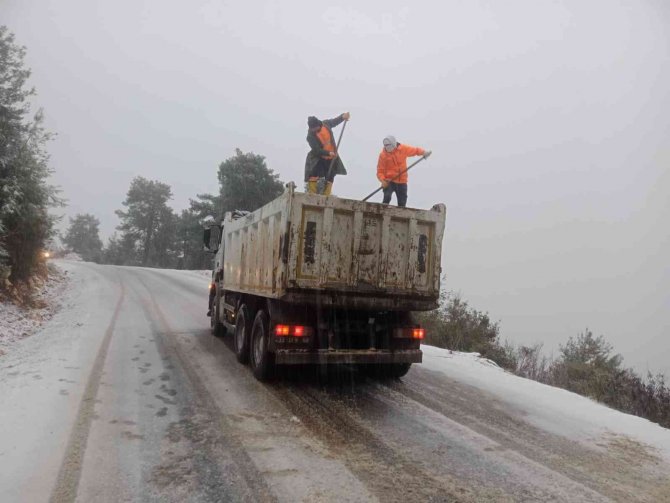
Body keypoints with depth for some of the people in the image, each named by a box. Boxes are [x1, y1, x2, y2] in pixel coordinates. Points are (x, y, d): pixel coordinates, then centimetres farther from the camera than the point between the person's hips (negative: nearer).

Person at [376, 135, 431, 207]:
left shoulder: (403, 149, -2)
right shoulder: (383, 155, -7)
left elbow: (415, 150, 10)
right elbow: (380, 171, -7)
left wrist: (423, 152, -9)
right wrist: (383, 180, -24)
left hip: (402, 182, 3)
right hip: (389, 182, -3)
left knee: (402, 202, 7)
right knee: (387, 197, -26)